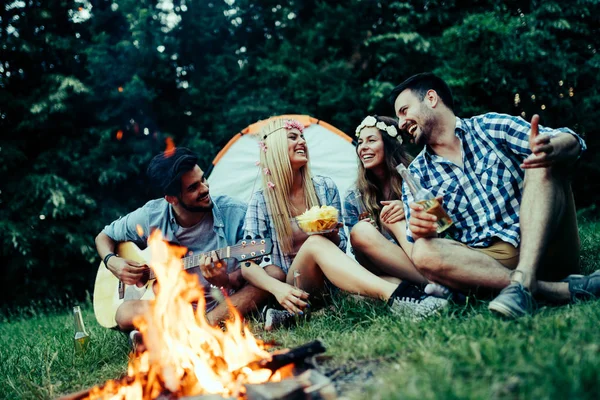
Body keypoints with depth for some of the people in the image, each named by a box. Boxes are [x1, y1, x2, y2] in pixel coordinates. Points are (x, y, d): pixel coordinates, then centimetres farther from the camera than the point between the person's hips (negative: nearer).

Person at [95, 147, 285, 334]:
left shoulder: (235, 213, -7)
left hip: (230, 304, 0)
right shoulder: (150, 216, -2)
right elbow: (104, 237, 15)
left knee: (274, 273, -27)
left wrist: (227, 281, -28)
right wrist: (112, 262, -7)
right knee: (126, 314, -28)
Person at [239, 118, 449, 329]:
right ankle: (395, 295, -51)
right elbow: (248, 264, -8)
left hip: (328, 283, 3)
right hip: (294, 288, -3)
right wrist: (277, 288, -28)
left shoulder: (325, 187, 2)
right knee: (315, 242, -35)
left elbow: (340, 245, 9)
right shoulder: (261, 200, -5)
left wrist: (332, 234, -16)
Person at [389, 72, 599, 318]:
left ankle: (523, 280, -35)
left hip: (545, 248, 0)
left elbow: (573, 142, -2)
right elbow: (417, 243, 2)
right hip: (482, 261, 1)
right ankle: (560, 289, -30)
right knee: (423, 254, -27)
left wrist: (552, 148, -27)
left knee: (543, 160, -18)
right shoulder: (417, 175, 11)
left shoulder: (491, 127, 7)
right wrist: (420, 230, -22)